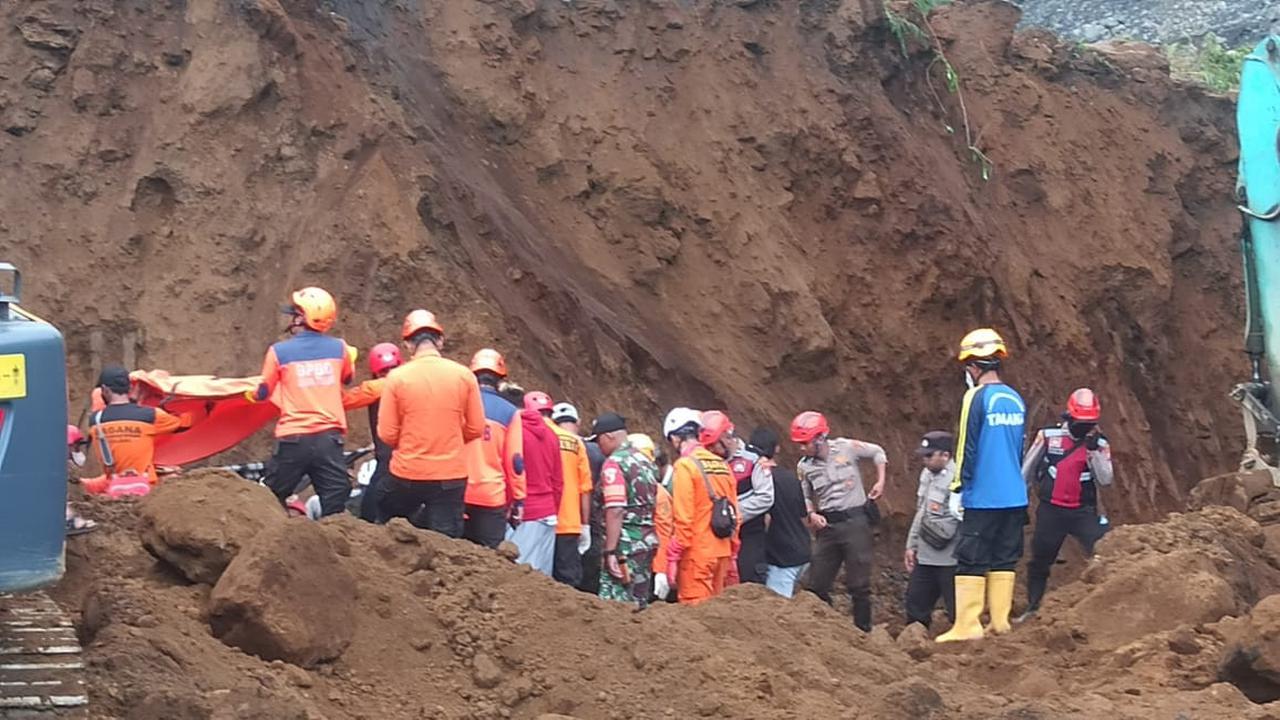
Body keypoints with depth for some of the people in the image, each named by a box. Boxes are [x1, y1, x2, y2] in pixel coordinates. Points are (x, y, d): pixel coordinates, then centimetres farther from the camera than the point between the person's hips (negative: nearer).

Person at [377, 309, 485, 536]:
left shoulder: (397, 377, -9)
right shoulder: (464, 375, -5)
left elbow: (387, 434, -6)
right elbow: (476, 428, 0)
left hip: (407, 475, -1)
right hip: (451, 475, 1)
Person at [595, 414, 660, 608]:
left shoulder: (614, 463, -12)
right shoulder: (645, 460, 14)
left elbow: (615, 511, -19)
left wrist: (611, 551, -19)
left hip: (625, 543, -8)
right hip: (648, 539, 8)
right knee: (639, 603, 12)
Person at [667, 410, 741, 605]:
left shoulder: (687, 466, -9)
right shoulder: (725, 469, 8)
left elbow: (683, 516, -14)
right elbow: (734, 516, 11)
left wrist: (674, 555, -11)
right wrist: (732, 555, 19)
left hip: (696, 553, -6)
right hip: (721, 552, 6)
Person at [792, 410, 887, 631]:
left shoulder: (846, 448, -6)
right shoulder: (804, 467, 2)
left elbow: (877, 452, 10)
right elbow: (804, 497, 12)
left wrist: (880, 482, 3)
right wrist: (811, 514, -7)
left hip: (855, 521, -3)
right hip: (827, 525, 4)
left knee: (858, 584, -2)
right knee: (817, 584, 2)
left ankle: (863, 630, 8)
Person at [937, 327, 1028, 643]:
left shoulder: (977, 398, -11)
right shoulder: (1016, 399, 9)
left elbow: (967, 448, -12)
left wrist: (957, 489, -5)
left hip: (982, 498, -6)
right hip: (1014, 496, 6)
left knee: (971, 560, -3)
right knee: (1005, 559, 11)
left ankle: (967, 625, -5)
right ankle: (1000, 621, 11)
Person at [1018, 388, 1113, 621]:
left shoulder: (1099, 444, 0)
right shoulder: (1048, 436, -2)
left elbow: (1105, 479, -11)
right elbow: (1027, 471, 9)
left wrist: (1094, 451, -21)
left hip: (1084, 511, 0)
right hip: (1051, 510, 1)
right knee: (1039, 562, 9)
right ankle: (1033, 608, 24)